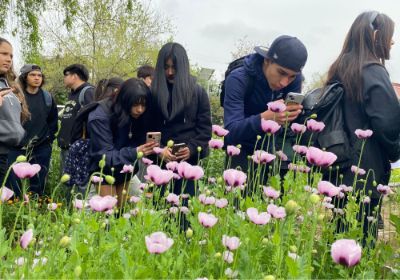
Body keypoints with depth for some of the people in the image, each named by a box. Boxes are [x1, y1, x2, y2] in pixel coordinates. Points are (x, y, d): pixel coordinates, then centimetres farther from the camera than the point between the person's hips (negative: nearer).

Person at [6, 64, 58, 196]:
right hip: (17, 147, -3)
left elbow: (53, 121, 15)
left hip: (42, 148, 3)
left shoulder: (48, 98, 8)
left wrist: (49, 138, 7)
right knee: (13, 184, -2)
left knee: (38, 185, 9)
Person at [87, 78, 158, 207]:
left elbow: (140, 144, -5)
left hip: (125, 171, 4)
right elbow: (104, 155, -27)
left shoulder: (140, 117, -10)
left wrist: (152, 148, -28)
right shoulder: (100, 118, -25)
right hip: (105, 172, -4)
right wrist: (134, 153, -40)